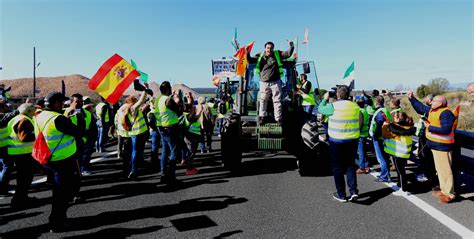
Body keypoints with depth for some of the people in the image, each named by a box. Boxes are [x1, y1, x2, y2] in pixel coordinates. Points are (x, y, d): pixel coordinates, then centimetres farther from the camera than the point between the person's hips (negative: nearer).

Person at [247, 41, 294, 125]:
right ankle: (261, 116, 24)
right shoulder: (260, 56, 3)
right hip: (264, 83, 0)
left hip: (275, 82, 0)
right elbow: (250, 61, 0)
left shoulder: (277, 54, 4)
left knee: (277, 101, 4)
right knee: (263, 100, 11)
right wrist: (248, 53, -17)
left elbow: (288, 54, -1)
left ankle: (278, 118, 12)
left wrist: (291, 47, -18)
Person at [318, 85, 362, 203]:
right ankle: (353, 191, 9)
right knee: (350, 165, 18)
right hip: (353, 140, 4)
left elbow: (320, 109, 2)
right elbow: (360, 122, 6)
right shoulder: (355, 106, 0)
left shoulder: (334, 106, -15)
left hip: (337, 141, -4)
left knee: (337, 168, 9)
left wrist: (325, 99, 17)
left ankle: (341, 195, 15)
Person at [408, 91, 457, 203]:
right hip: (436, 145, 10)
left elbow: (446, 130, -29)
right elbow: (420, 107, 23)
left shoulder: (446, 113, -20)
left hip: (442, 146, -10)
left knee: (445, 170, -5)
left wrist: (430, 127, -20)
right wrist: (411, 98, 16)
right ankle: (444, 190, 29)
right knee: (439, 169, 18)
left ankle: (449, 194, 4)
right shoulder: (432, 110, 8)